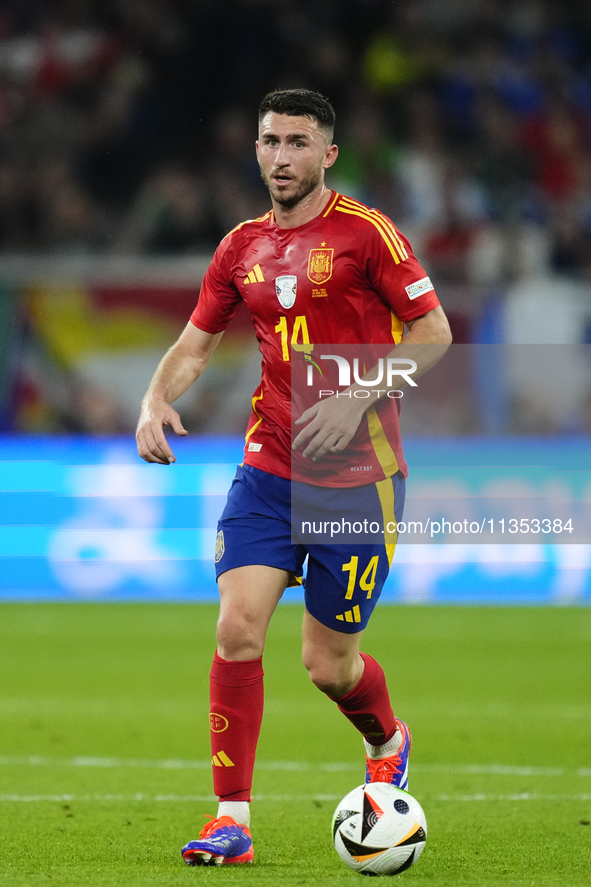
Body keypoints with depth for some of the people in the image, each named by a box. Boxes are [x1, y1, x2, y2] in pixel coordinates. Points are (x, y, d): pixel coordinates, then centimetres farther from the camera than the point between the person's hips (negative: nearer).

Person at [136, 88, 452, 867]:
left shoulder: (366, 233, -7)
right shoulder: (243, 247, 8)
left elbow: (434, 333, -6)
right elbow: (195, 344, 17)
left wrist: (358, 399, -17)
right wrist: (157, 400, -4)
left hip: (358, 477, -4)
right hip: (269, 467, 4)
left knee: (329, 665, 1)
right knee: (238, 626, -14)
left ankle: (389, 743, 36)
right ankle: (233, 820, -8)